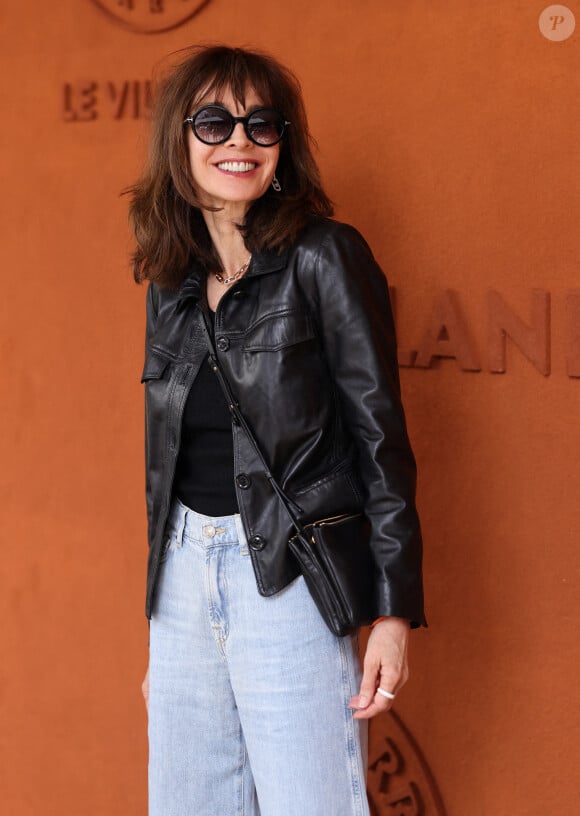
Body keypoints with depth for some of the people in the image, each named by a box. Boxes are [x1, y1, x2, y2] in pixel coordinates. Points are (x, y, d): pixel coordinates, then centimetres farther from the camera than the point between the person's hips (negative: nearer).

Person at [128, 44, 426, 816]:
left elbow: (380, 435, -7)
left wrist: (395, 610, -12)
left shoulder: (324, 257, -5)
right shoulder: (167, 282, 10)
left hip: (288, 575, -5)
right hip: (180, 572, 6)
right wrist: (143, 627, 16)